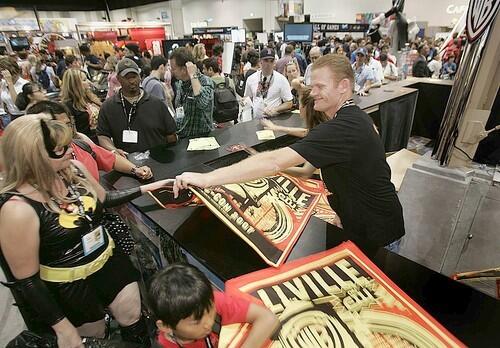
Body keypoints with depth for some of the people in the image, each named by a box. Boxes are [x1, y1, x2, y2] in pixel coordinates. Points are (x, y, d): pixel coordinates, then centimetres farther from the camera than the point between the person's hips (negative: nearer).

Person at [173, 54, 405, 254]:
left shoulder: (344, 127, -30)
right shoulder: (351, 116, 5)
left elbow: (275, 162, -38)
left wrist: (207, 178, -37)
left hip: (377, 238, -8)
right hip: (360, 223, 8)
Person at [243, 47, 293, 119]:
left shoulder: (281, 79, -2)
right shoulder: (251, 79, 6)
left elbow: (289, 104, 0)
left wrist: (275, 110, -15)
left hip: (275, 119, -3)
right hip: (256, 119, 4)